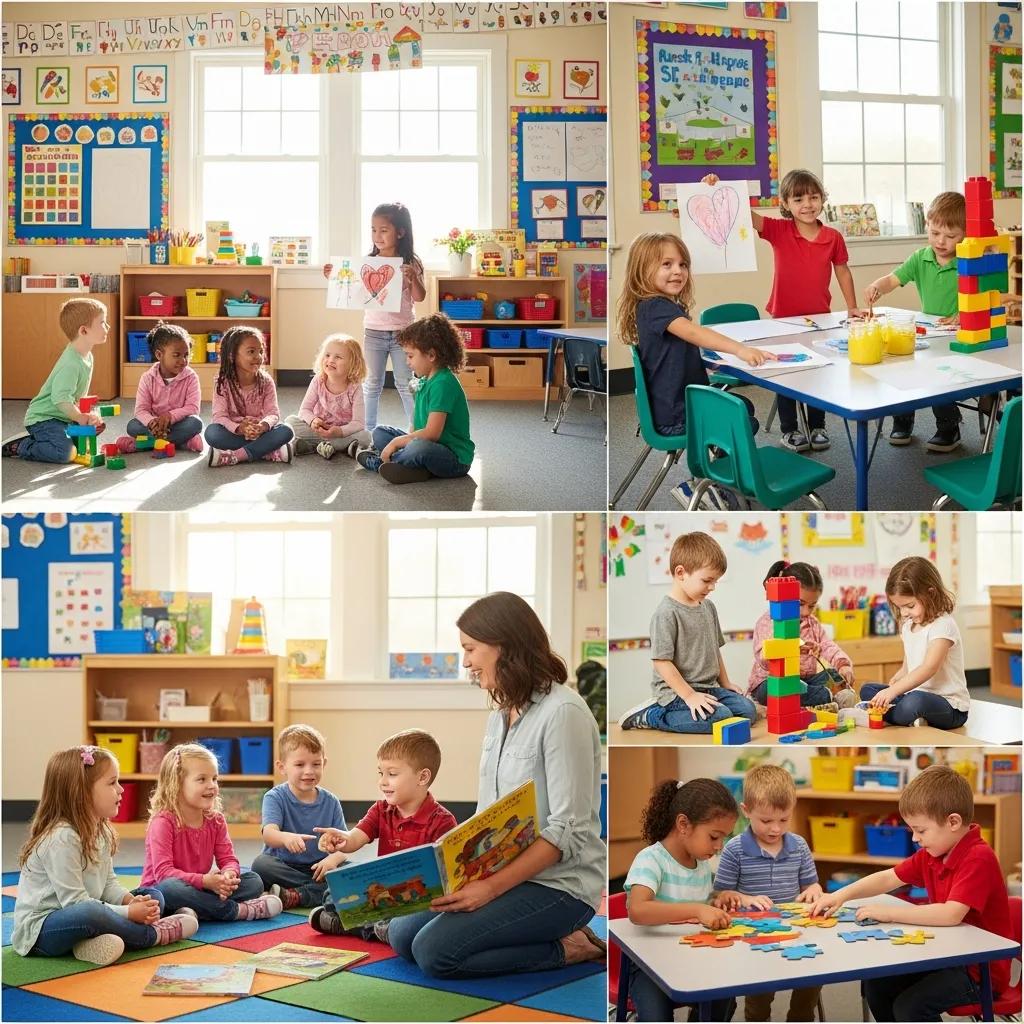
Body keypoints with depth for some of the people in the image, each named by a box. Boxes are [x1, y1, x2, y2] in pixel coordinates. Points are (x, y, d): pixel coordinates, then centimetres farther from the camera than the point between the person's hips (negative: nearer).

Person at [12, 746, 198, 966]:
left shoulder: (101, 832, 8)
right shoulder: (62, 838, -22)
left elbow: (109, 883, 11)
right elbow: (76, 903, -25)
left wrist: (131, 902, -10)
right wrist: (130, 912, -22)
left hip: (76, 916, 10)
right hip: (39, 930, -10)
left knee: (153, 897, 9)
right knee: (89, 914, -41)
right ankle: (155, 934, -16)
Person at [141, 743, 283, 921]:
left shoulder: (216, 820, 3)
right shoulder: (163, 822, -17)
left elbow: (228, 859, 1)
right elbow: (163, 871, -25)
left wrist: (228, 874, -26)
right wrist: (204, 881, -35)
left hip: (199, 889, 7)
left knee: (253, 881, -6)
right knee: (170, 888, -42)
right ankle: (237, 910, -29)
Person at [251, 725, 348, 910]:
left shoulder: (331, 802, 6)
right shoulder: (275, 798, -5)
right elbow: (269, 833, -24)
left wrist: (333, 859, -25)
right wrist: (286, 838, -48)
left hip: (317, 868, 2)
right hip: (283, 866, -2)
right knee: (261, 864, -33)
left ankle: (293, 896, -32)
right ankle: (320, 892, -25)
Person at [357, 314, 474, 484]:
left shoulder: (443, 384, -20)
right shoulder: (425, 381, 10)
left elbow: (432, 432, -25)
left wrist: (397, 442, -15)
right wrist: (406, 440, -6)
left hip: (455, 458, -10)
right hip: (429, 446, 10)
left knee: (419, 448, -40)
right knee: (379, 432, 13)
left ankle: (376, 461, -11)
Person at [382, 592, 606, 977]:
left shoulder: (562, 712, -17)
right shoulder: (500, 717, 11)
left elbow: (568, 832, -21)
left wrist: (492, 886, -24)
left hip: (558, 884, -9)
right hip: (504, 875, 9)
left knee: (434, 951, -20)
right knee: (402, 934, -1)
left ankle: (566, 949, -5)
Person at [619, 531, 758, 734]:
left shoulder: (708, 607, 11)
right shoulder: (667, 613, -16)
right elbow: (661, 661, -19)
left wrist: (725, 683, 20)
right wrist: (689, 696, -21)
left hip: (708, 687, 9)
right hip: (676, 690, -9)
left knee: (748, 710, -6)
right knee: (721, 717, -27)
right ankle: (649, 716, -11)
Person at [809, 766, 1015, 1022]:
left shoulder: (979, 859, -23)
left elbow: (951, 915, -33)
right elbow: (889, 878, 12)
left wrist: (890, 913, -26)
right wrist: (842, 895, -3)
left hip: (982, 970, -9)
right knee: (875, 984, 3)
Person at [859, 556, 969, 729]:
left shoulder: (943, 625, -16)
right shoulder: (908, 626, 12)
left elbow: (929, 668, -27)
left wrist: (892, 691, -35)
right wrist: (893, 684, -6)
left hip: (950, 707, -9)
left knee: (915, 701, -39)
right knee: (867, 690, 4)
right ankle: (912, 719, -15)